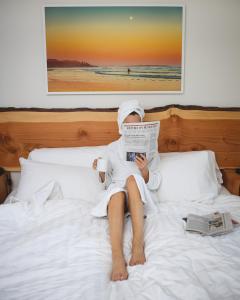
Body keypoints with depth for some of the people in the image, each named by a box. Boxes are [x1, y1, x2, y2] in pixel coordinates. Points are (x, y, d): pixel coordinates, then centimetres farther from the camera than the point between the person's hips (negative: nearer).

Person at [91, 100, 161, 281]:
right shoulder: (112, 148, 12)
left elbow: (154, 184, 4)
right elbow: (107, 182, 12)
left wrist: (144, 170, -17)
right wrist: (101, 172, -10)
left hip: (140, 198, 0)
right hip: (116, 195, 1)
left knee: (133, 178, -35)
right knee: (117, 192, -37)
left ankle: (138, 242, -39)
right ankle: (117, 256, -49)